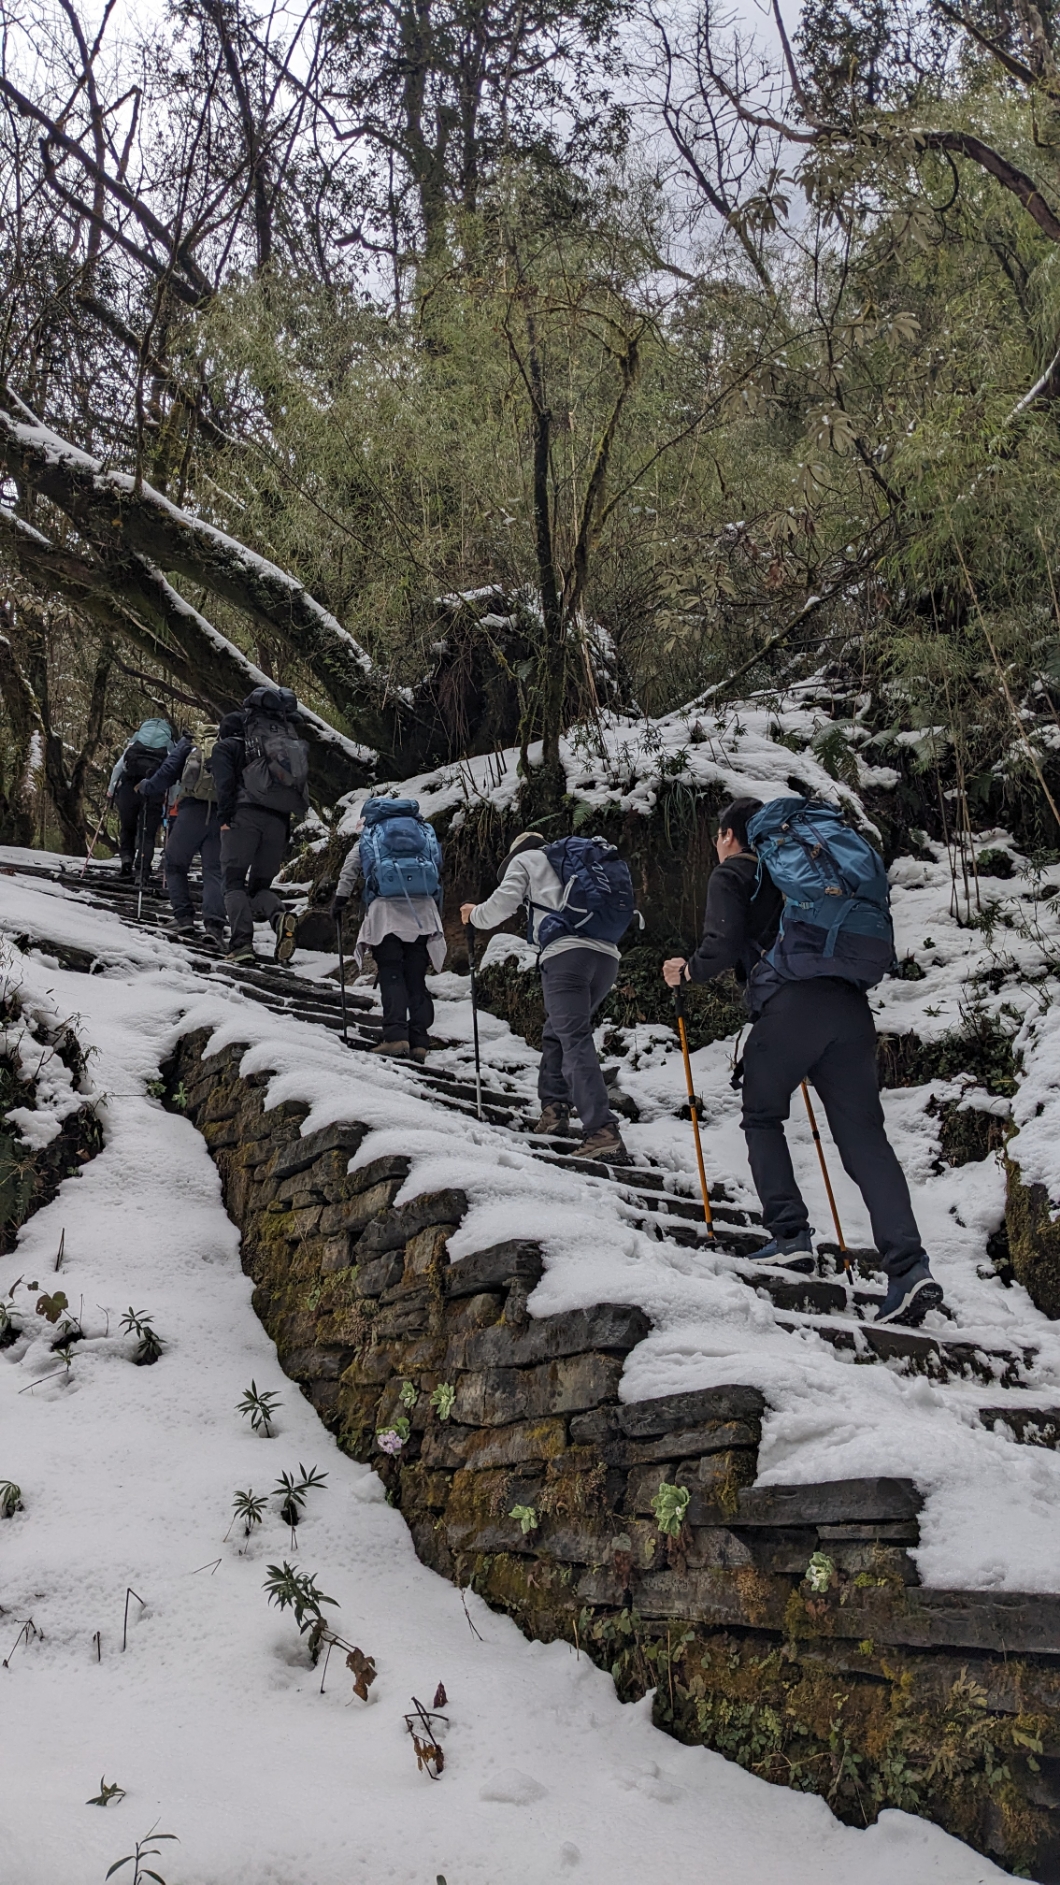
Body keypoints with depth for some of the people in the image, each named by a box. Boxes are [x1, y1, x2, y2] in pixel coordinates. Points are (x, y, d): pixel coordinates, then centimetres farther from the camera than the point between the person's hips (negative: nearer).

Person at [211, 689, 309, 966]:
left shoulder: (225, 747, 16)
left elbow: (225, 783, -5)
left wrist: (224, 818, -11)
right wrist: (285, 839, 19)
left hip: (244, 815, -5)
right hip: (279, 820, 5)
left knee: (235, 882, -1)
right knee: (261, 884, 12)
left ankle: (242, 942, -18)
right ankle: (278, 915, -20)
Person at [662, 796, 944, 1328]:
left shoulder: (731, 875, 12)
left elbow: (723, 944, -4)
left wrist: (687, 971, 13)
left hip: (790, 1005, -5)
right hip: (850, 1005, 5)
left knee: (762, 1117, 16)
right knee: (864, 1135, -1)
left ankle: (790, 1235, 3)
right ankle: (910, 1268, -13)